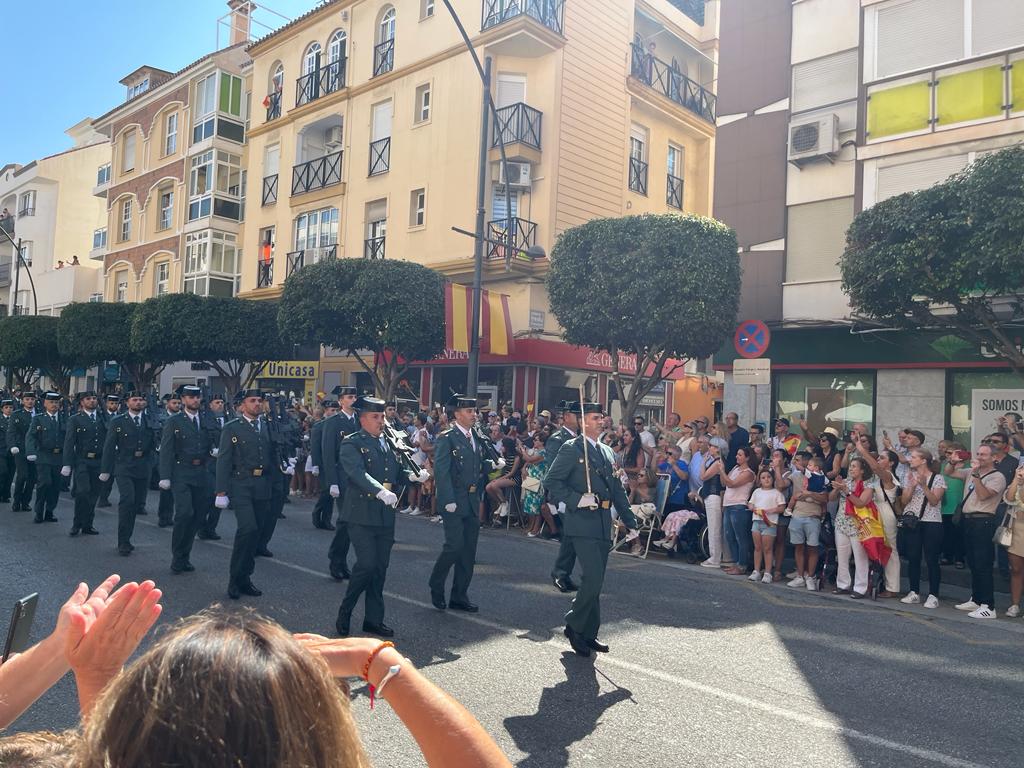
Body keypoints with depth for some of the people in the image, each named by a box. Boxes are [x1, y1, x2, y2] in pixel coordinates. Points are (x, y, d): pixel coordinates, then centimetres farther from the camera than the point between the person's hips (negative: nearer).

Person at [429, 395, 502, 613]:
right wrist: (448, 501, -20)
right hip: (453, 501, -7)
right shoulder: (446, 438, -9)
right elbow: (441, 471, -15)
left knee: (469, 550, 9)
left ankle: (459, 597, 19)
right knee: (455, 545, -10)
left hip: (472, 502, 7)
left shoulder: (477, 438, 13)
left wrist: (494, 464, 0)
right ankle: (436, 587, 15)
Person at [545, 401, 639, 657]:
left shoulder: (606, 452, 19)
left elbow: (617, 490, 20)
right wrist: (577, 499, -20)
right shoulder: (571, 449, -4)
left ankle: (589, 633, 22)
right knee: (593, 578, -13)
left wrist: (630, 522, 17)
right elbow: (553, 481, -11)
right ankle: (574, 625, 6)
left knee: (595, 582, 11)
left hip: (603, 525, 7)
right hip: (582, 523, -7)